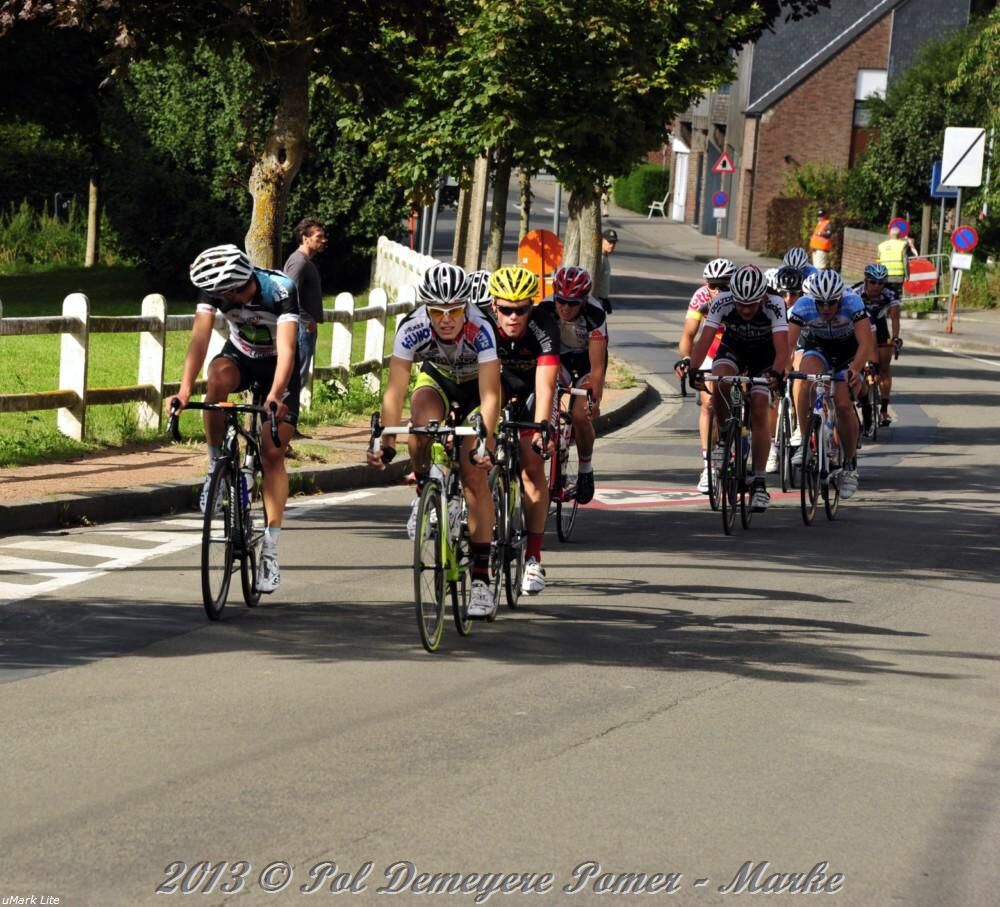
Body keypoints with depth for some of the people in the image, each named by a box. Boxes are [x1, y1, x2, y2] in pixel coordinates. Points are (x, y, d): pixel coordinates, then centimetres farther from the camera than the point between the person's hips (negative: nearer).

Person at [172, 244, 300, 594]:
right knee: (218, 379, -35)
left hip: (278, 365, -2)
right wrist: (184, 391, -46)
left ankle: (270, 549, -6)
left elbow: (286, 348, -43)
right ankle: (216, 466, -16)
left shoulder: (281, 290, -34)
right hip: (241, 355, 2)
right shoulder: (215, 290, -24)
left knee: (272, 453, -10)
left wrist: (275, 396, -58)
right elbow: (200, 339, -32)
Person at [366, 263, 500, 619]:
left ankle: (481, 579, -11)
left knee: (474, 473, -15)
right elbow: (395, 389, -31)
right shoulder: (412, 329, -31)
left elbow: (490, 395, -39)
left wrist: (484, 442, -52)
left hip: (475, 388, -1)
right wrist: (385, 441, -40)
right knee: (423, 420, -35)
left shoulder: (481, 330, -36)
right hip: (435, 380, 1)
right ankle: (424, 493, -7)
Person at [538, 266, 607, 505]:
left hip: (586, 358, -2)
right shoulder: (546, 309, -28)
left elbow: (597, 365, -34)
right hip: (558, 356, 2)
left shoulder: (595, 315, -33)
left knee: (580, 415, -18)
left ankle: (586, 466, 7)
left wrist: (595, 400, -42)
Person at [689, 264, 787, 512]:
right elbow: (704, 340, -34)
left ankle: (759, 481, -7)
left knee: (759, 414, -14)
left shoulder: (774, 306, -33)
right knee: (720, 381, -32)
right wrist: (692, 369, -51)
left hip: (763, 355, -1)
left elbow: (782, 349, -40)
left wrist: (776, 372, -60)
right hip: (733, 349, 1)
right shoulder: (722, 303, -30)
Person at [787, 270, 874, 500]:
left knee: (843, 405, -18)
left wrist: (855, 369, -53)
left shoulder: (853, 304, -30)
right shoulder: (803, 307, -27)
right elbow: (787, 343, -32)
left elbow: (866, 344, -36)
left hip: (848, 353, -1)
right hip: (817, 349, 1)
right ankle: (805, 442, -23)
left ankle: (850, 464, 2)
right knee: (808, 379, -33)